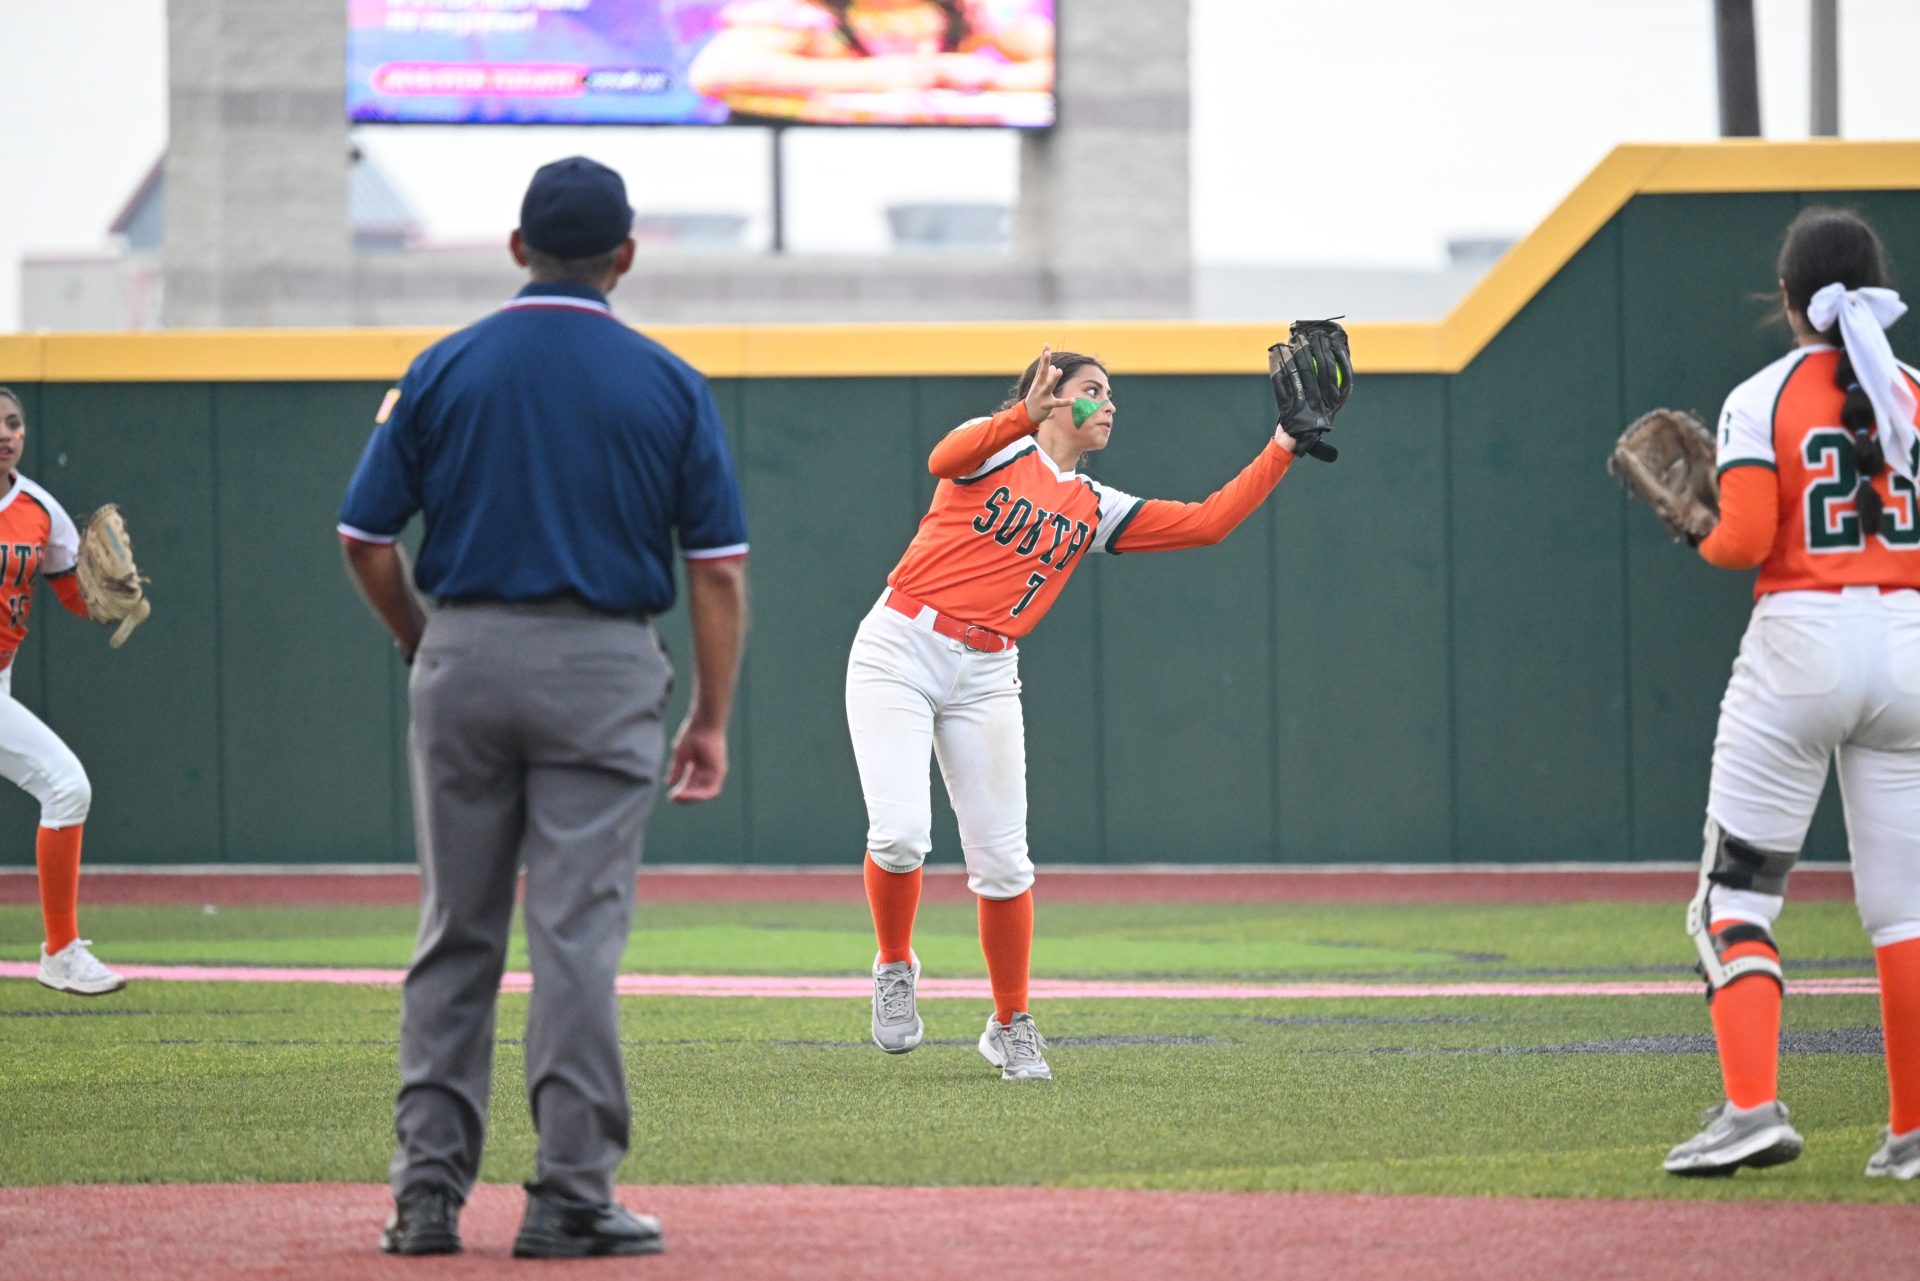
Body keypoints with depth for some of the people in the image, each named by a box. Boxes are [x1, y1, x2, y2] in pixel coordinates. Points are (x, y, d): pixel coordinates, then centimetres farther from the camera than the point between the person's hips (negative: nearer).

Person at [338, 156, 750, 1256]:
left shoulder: (445, 371, 3)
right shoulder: (668, 384, 0)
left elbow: (367, 540, 2)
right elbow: (720, 567, -2)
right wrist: (712, 719, 3)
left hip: (466, 661, 2)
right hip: (602, 670, -2)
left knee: (456, 936, 9)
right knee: (580, 936, -2)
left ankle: (429, 1186, 8)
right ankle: (571, 1195, -4)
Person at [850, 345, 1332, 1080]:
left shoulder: (1095, 512, 16)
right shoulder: (998, 448, 1)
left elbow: (1206, 522, 12)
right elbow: (946, 460, -23)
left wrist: (1282, 448, 9)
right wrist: (1026, 415, -39)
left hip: (984, 677, 5)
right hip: (897, 652, -5)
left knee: (1002, 861, 0)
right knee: (900, 833, -19)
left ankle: (1011, 1026, 17)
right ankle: (894, 967, 9)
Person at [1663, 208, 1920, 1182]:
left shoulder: (1762, 400, -4)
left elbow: (1745, 541, -13)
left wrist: (1695, 535, 7)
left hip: (1798, 645, -4)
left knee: (1734, 895, 2)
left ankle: (1752, 1104, -14)